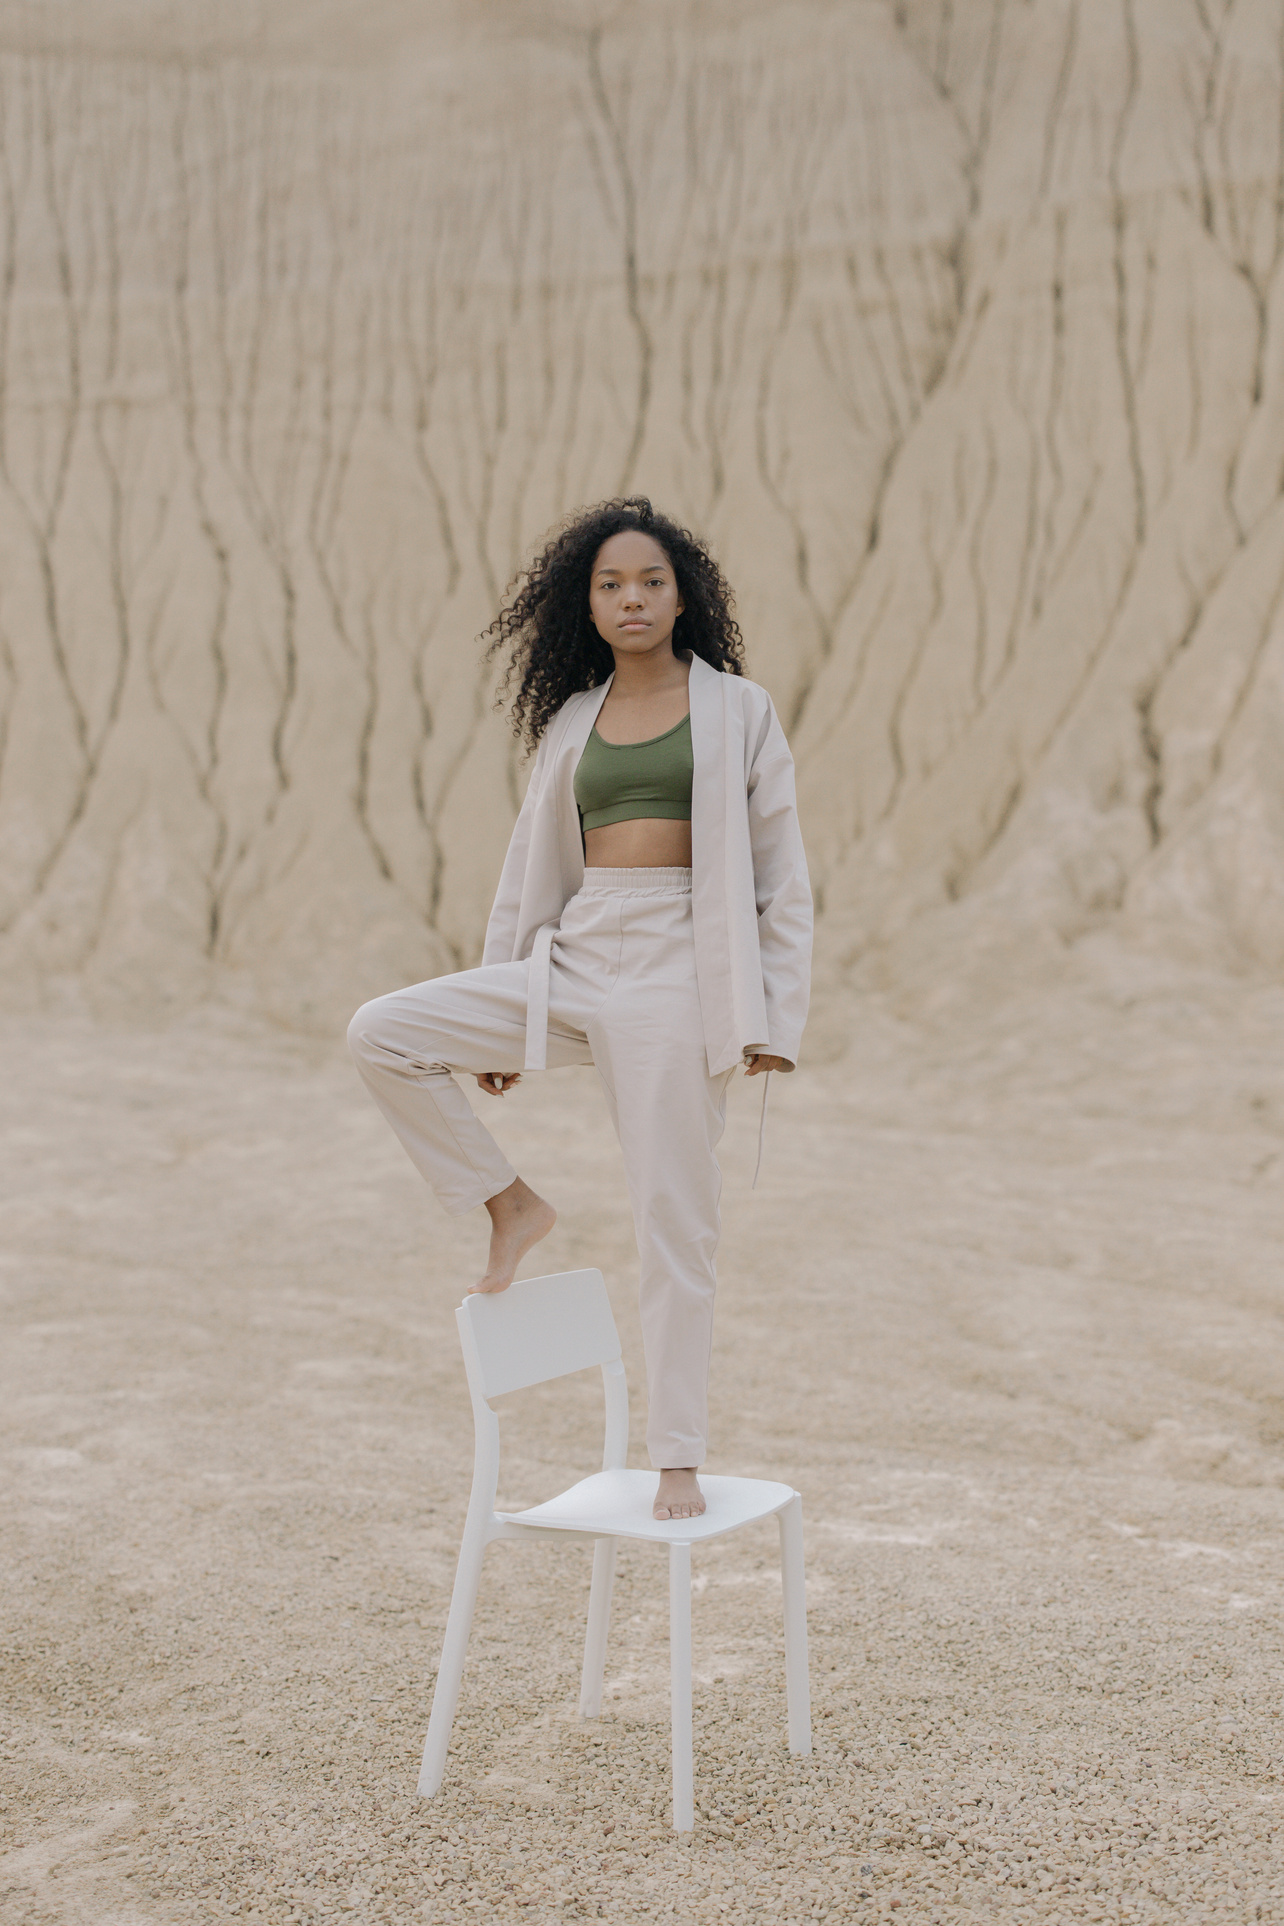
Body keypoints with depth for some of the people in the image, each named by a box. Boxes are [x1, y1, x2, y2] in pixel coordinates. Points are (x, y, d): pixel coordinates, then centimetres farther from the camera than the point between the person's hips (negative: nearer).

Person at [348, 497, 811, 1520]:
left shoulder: (738, 709, 4)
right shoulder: (569, 723, 14)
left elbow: (782, 871, 2)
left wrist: (775, 1014, -6)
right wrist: (499, 1026, 15)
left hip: (677, 975, -4)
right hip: (571, 964, 4)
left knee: (674, 1227, -3)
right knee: (382, 1033, -13)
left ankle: (679, 1461, 7)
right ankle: (510, 1205, 5)